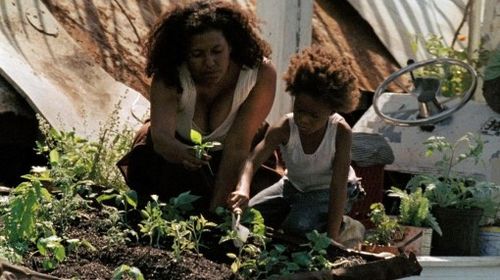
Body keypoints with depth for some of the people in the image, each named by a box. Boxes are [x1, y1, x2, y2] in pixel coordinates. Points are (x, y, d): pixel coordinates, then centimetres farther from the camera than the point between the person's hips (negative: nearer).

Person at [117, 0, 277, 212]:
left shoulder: (261, 74, -31)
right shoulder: (169, 78, -29)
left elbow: (238, 145, -35)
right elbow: (161, 135, -44)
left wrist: (216, 209, -41)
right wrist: (182, 153, -69)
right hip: (180, 146, 0)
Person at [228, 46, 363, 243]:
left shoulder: (340, 132, -30)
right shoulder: (285, 128, -25)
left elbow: (339, 185, -29)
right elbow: (253, 160, -33)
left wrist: (332, 237, -33)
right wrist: (243, 190, -57)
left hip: (327, 189, -4)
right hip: (294, 185, 5)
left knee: (299, 226, -32)